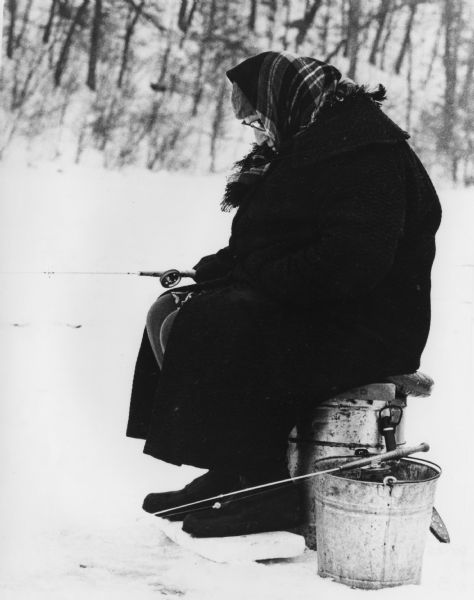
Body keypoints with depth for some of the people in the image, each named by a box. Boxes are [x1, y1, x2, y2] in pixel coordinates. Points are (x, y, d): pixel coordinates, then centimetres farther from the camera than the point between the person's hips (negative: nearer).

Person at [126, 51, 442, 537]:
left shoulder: (365, 149, -17)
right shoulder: (305, 142, 17)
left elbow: (353, 261, -27)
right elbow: (267, 243, 23)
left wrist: (255, 277, -19)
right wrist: (214, 269, 4)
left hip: (360, 329, -11)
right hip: (308, 307, 11)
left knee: (209, 327, -27)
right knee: (167, 312, 3)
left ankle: (265, 489, -18)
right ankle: (228, 475, -1)